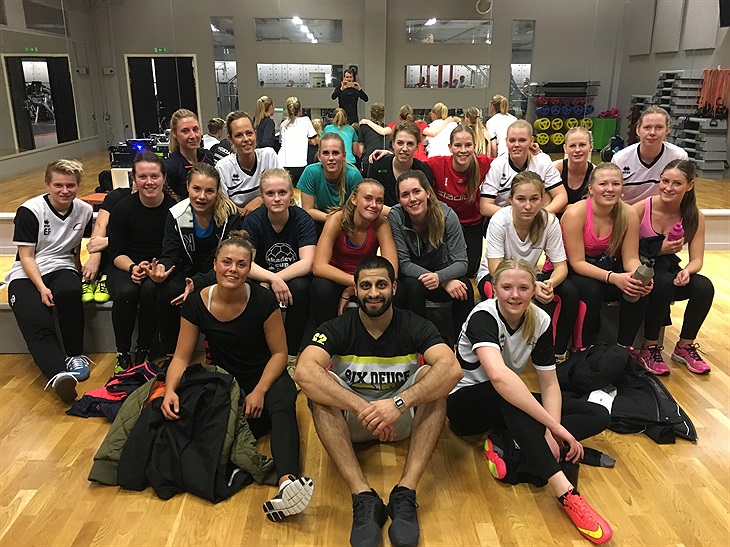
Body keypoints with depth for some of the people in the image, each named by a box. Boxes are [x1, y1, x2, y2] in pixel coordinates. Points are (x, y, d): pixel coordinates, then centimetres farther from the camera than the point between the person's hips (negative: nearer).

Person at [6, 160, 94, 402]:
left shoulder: (84, 210, 5)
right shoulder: (29, 211, -5)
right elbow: (26, 256, -6)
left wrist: (80, 274, 2)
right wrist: (41, 288, -19)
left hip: (61, 268, 2)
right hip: (26, 274, -2)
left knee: (69, 292, -36)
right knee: (36, 323, -30)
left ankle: (74, 355, -20)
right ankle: (58, 374, -51)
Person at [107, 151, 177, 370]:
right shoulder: (122, 209, -4)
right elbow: (116, 253, -1)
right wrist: (133, 268, -22)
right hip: (126, 266, 1)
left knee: (151, 290, -34)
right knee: (126, 292, -32)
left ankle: (143, 352, -14)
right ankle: (123, 354, -11)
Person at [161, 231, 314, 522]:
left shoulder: (263, 299, -15)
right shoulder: (196, 304, -8)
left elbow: (279, 353, -9)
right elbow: (181, 357, -2)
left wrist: (259, 391, -21)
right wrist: (170, 390, -21)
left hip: (266, 376, -3)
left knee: (282, 407, -37)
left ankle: (287, 482, -56)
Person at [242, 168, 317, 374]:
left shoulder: (303, 219, -11)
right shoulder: (252, 221, -9)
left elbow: (306, 263, -21)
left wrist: (270, 280, -30)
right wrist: (272, 279, -36)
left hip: (293, 280, 0)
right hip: (263, 282, 1)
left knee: (300, 287, -34)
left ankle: (291, 356, -16)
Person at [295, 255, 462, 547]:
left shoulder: (415, 326, -11)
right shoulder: (337, 328, -12)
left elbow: (452, 369, -30)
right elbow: (304, 372, -32)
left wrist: (399, 403, -43)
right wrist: (362, 408, -42)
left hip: (402, 417, 0)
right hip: (350, 420, 0)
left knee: (432, 375, -26)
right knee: (319, 387, -28)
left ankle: (405, 494, -34)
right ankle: (363, 497, -36)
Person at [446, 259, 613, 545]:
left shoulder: (540, 321, -9)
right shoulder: (483, 316, -27)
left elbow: (549, 384, -9)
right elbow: (498, 376, -45)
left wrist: (552, 430, -27)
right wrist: (554, 425, -46)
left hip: (510, 405, 6)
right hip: (466, 403, -6)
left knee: (598, 416, -7)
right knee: (506, 391, -40)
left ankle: (508, 447, -24)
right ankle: (564, 490, -41)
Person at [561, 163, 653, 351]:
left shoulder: (629, 214, -8)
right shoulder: (575, 213, -21)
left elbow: (631, 258, -5)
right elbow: (577, 262, -21)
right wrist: (613, 277, -35)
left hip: (608, 267, 4)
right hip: (573, 272, -4)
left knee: (641, 289, -23)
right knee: (591, 289, -35)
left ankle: (624, 347, -5)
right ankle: (583, 348, -13)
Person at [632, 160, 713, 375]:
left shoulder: (695, 217, -4)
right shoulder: (641, 209, -16)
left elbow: (696, 260, -5)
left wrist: (687, 271, -27)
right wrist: (659, 250, -25)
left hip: (668, 268, 4)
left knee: (704, 287, -24)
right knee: (665, 283, -35)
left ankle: (685, 346, -1)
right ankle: (649, 348, -16)